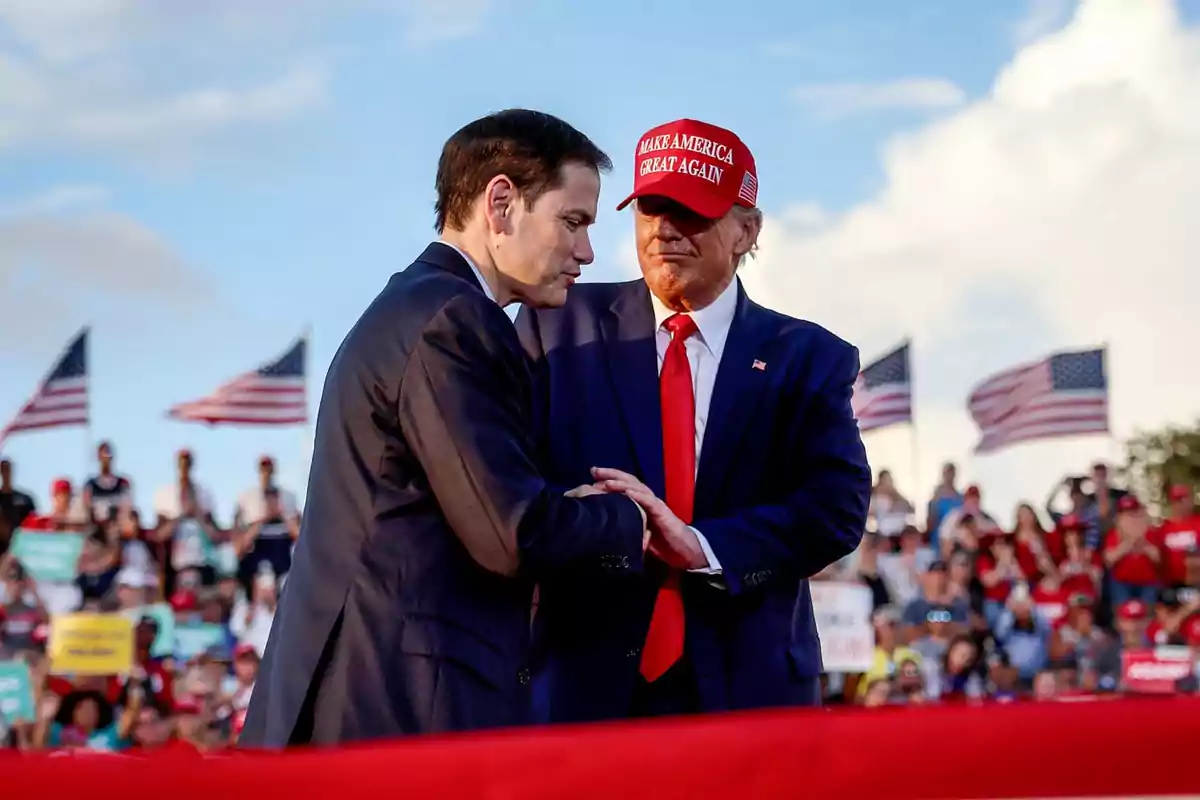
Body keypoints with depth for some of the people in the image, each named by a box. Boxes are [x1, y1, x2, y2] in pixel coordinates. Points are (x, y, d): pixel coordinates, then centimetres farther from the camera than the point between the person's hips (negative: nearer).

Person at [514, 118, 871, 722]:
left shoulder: (807, 358, 7)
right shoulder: (562, 327, 6)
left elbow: (838, 507, -5)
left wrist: (702, 547, -20)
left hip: (749, 686, 1)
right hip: (589, 682, 0)